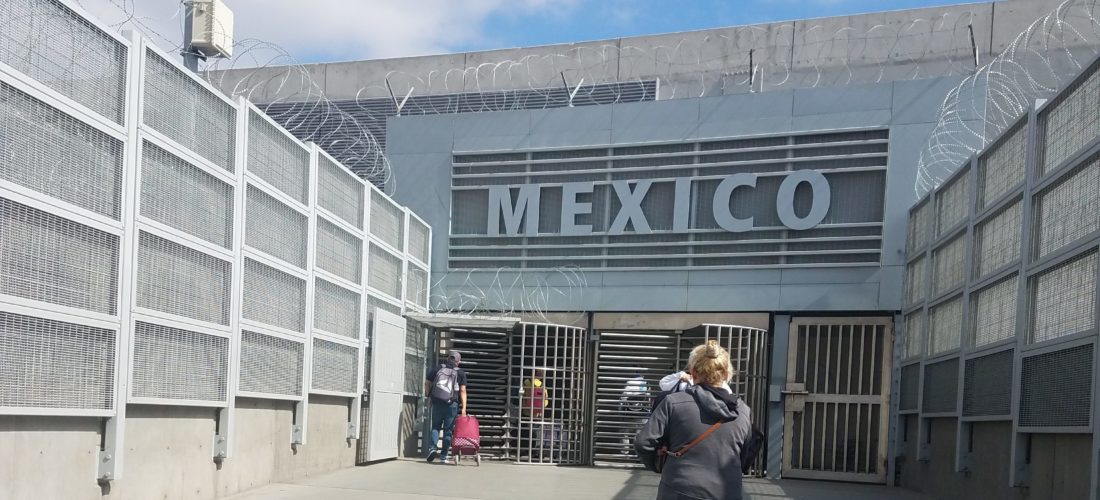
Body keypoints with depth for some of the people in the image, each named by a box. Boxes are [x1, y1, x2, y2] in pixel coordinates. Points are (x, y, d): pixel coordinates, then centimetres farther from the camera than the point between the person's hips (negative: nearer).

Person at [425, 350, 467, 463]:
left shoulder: (437, 369, 8)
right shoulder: (460, 373, 3)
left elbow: (427, 385, 7)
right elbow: (462, 391, -4)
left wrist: (430, 396, 21)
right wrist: (464, 408, -8)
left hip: (437, 403, 1)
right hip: (452, 404, -1)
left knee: (435, 427, 13)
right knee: (448, 430, 6)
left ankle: (433, 448, -9)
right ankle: (444, 456, 6)